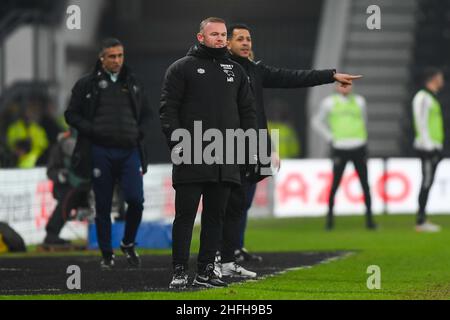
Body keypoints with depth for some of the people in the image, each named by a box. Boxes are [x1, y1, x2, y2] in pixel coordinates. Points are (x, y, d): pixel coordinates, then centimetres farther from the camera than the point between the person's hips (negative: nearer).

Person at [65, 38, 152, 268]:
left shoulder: (133, 84, 14)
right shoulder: (87, 85, 4)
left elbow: (146, 113, 24)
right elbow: (71, 114, 4)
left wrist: (141, 132, 6)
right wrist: (92, 131, -10)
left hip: (129, 151, 2)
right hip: (101, 152, -2)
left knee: (136, 200, -10)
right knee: (103, 206, 2)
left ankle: (128, 244, 13)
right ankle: (107, 255, 12)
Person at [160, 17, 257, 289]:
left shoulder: (236, 71, 17)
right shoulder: (182, 68, 3)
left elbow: (248, 110, 20)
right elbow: (168, 108, -3)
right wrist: (176, 141, -14)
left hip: (226, 160, 5)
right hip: (191, 157, -5)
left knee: (216, 216, 7)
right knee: (186, 215, -4)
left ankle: (206, 271, 12)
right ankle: (180, 272, -2)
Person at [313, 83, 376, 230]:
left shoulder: (359, 101, 11)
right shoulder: (329, 102, 5)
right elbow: (317, 121, 12)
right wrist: (330, 137, 2)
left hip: (358, 148, 2)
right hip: (340, 149, -2)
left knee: (365, 184, -2)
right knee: (335, 184, -2)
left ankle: (369, 218, 3)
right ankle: (330, 215, 14)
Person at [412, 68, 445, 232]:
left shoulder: (431, 97, 19)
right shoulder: (423, 98, -12)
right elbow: (421, 123, -18)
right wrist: (429, 147, -20)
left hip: (433, 146, 10)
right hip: (428, 148, -10)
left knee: (428, 183, 10)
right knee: (427, 183, -9)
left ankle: (422, 220, 13)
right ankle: (420, 222, -9)